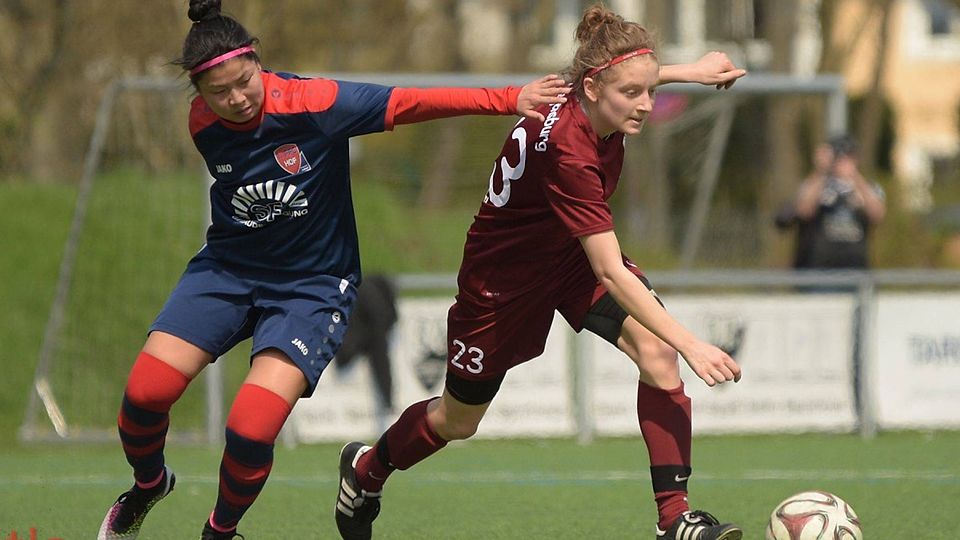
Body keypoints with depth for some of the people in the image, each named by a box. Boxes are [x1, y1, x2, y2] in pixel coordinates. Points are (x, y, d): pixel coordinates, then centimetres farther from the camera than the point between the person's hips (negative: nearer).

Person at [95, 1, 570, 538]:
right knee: (144, 393, -11)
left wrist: (510, 100, -30)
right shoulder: (203, 124, -8)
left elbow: (411, 103, -24)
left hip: (312, 285, -4)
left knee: (251, 432, -21)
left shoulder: (314, 103, -23)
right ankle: (148, 484, 24)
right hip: (227, 268, 4)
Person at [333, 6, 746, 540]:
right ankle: (366, 468, 48)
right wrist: (692, 345, -46)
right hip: (503, 279, -6)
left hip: (571, 252, 6)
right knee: (458, 421, 16)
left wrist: (688, 71, 11)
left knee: (656, 352, -20)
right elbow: (611, 275, -43)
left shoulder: (584, 98, -20)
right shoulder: (567, 153, -42)